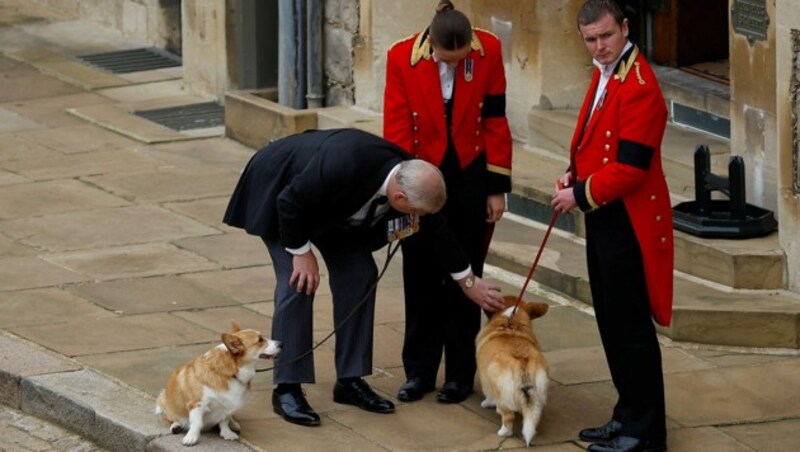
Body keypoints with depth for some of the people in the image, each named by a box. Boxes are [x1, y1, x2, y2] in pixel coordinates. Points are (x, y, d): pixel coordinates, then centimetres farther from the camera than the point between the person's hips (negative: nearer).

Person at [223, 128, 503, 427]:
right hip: (277, 192, -7)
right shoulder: (345, 165, -43)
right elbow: (290, 202, -31)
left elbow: (436, 229, -1)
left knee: (359, 274, -1)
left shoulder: (410, 179, -20)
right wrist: (301, 252, -21)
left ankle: (350, 380, 7)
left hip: (330, 205, 7)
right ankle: (286, 389, -9)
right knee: (297, 282, -16)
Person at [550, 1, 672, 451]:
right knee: (612, 324, 16)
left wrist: (582, 195, -14)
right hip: (603, 217, 10)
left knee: (631, 326, -3)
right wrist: (575, 175, 6)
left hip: (629, 223, -10)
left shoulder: (639, 87, -20)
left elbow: (631, 166, -23)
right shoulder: (605, 76, 12)